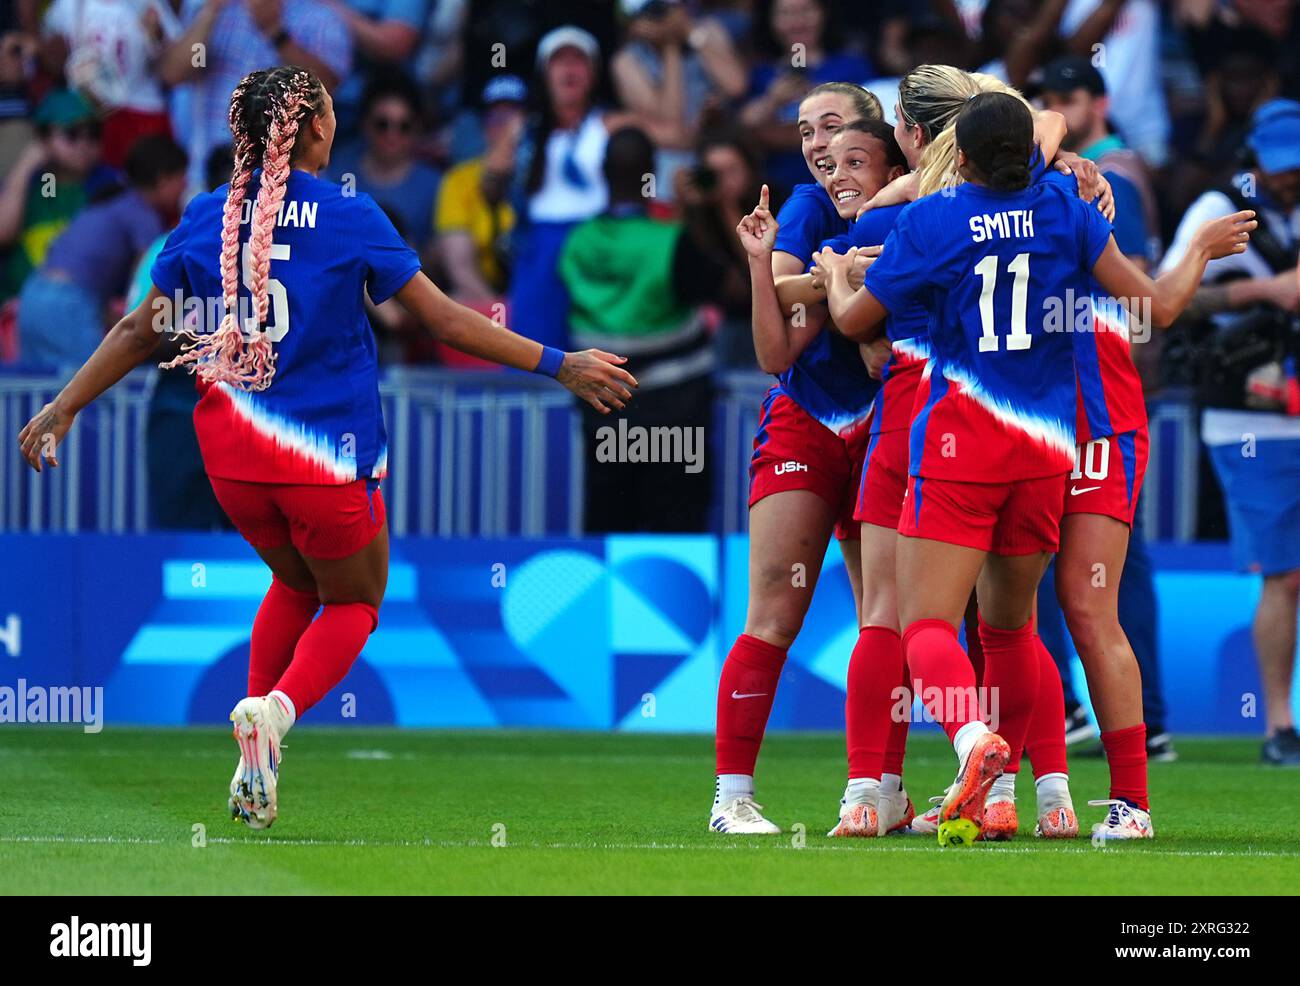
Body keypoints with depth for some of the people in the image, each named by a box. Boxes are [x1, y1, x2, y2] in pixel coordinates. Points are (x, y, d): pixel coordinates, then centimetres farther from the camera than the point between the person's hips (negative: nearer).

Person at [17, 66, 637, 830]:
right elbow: (446, 320, -8)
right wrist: (560, 366, -2)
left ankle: (258, 736, 13)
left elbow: (143, 331, 7)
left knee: (295, 581, 29)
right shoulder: (350, 218, -8)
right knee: (353, 601, 17)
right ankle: (276, 709, -12)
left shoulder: (206, 216, 2)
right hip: (328, 452, -4)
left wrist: (64, 408, 19)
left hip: (232, 449, 4)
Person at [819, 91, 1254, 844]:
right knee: (1010, 625, 18)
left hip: (959, 440, -4)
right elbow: (1158, 307, 3)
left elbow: (856, 321, 7)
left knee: (927, 623, -9)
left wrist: (836, 273, 30)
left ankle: (975, 740, -38)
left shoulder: (930, 221, -3)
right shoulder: (1067, 211, 3)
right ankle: (995, 795, 23)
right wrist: (1202, 251, 22)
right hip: (1047, 446, 4)